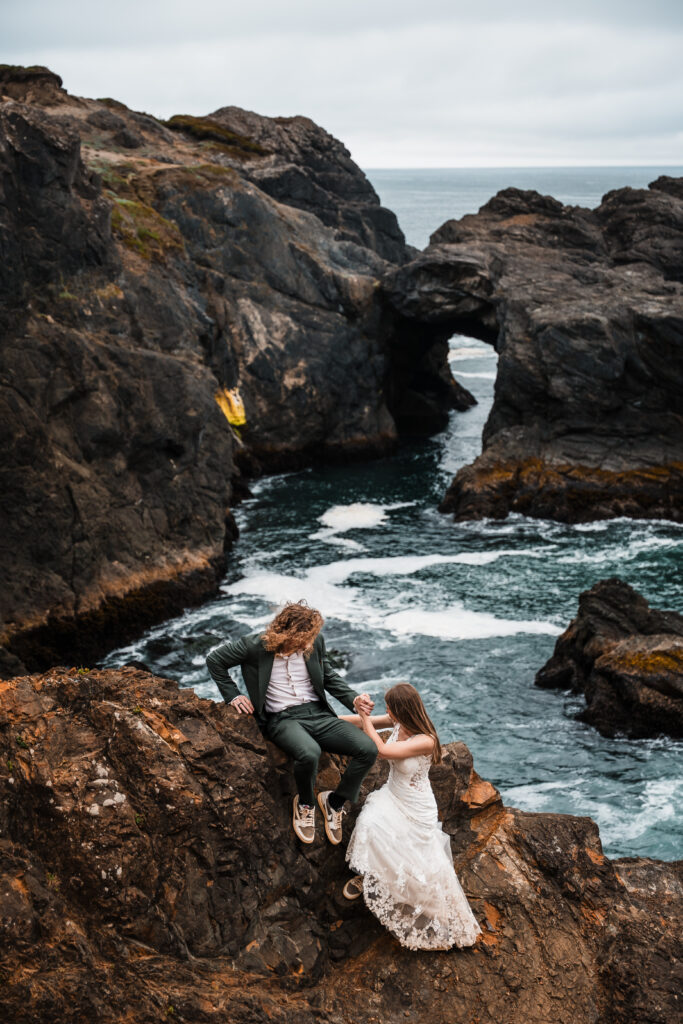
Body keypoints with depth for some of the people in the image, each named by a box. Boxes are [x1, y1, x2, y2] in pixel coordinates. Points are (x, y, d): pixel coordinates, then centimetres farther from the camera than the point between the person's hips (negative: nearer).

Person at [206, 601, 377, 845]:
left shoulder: (315, 642, 1)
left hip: (318, 714, 4)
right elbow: (215, 660, 5)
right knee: (309, 753, -39)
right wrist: (233, 696, 1)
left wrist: (354, 699, 3)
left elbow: (328, 676, 18)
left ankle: (334, 802, 6)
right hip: (282, 719, -4)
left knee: (368, 749, -19)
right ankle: (305, 803, -4)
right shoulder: (256, 646, -9)